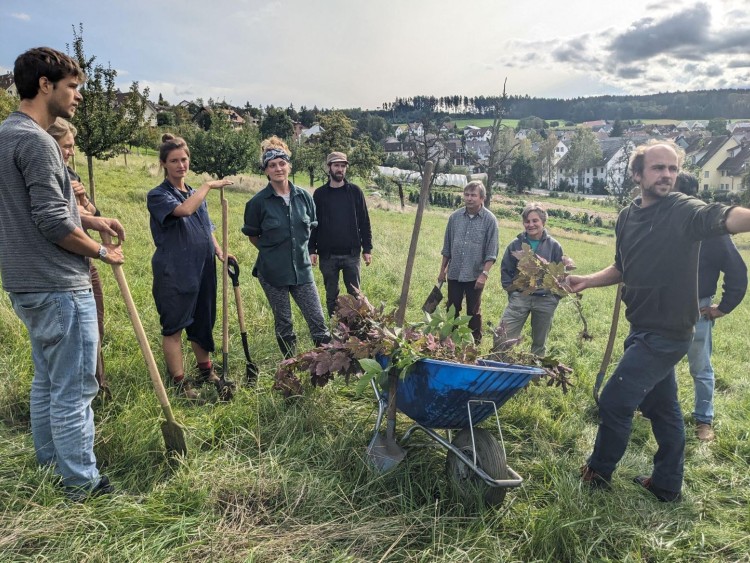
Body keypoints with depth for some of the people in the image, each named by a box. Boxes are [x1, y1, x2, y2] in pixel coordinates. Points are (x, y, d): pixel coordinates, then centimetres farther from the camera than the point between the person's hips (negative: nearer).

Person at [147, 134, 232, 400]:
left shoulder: (196, 194, 14)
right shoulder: (158, 195, -7)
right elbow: (184, 210, -26)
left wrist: (219, 251, 3)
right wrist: (208, 185, -15)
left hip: (203, 270, 6)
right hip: (173, 274, -6)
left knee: (203, 322, 15)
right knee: (173, 327, 2)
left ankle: (206, 371, 30)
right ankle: (180, 382, 12)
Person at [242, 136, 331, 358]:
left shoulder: (304, 197, -1)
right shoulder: (258, 202, -9)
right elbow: (253, 236, 4)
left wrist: (299, 250, 12)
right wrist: (273, 252, 7)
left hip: (302, 269, 2)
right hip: (273, 272, -2)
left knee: (318, 322, 1)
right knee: (283, 325, 10)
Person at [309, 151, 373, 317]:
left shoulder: (355, 191, 2)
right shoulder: (319, 194, 2)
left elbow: (364, 222, 3)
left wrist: (367, 248, 0)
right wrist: (311, 249, -4)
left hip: (352, 254, 0)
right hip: (327, 255, 0)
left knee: (355, 294, 6)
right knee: (331, 295, 10)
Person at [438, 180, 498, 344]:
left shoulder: (489, 220, -8)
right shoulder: (455, 217, 2)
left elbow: (492, 252, -9)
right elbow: (447, 247, 10)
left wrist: (484, 274, -16)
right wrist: (442, 270, 11)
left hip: (475, 276, -3)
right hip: (454, 274, 3)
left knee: (474, 312, 9)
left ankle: (475, 342, 22)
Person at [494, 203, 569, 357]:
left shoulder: (554, 246, -1)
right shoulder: (516, 244, 1)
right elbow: (505, 269, 9)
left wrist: (555, 296, -1)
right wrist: (511, 289, -2)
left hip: (545, 301, 0)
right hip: (519, 298, 0)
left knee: (540, 343, 14)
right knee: (502, 339, -9)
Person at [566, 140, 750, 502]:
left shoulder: (684, 211, -15)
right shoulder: (628, 217, 6)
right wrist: (587, 280, 5)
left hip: (666, 332, -7)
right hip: (643, 328, 7)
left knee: (614, 401, 0)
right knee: (661, 406, 18)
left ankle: (598, 472, 23)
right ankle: (667, 485, 34)